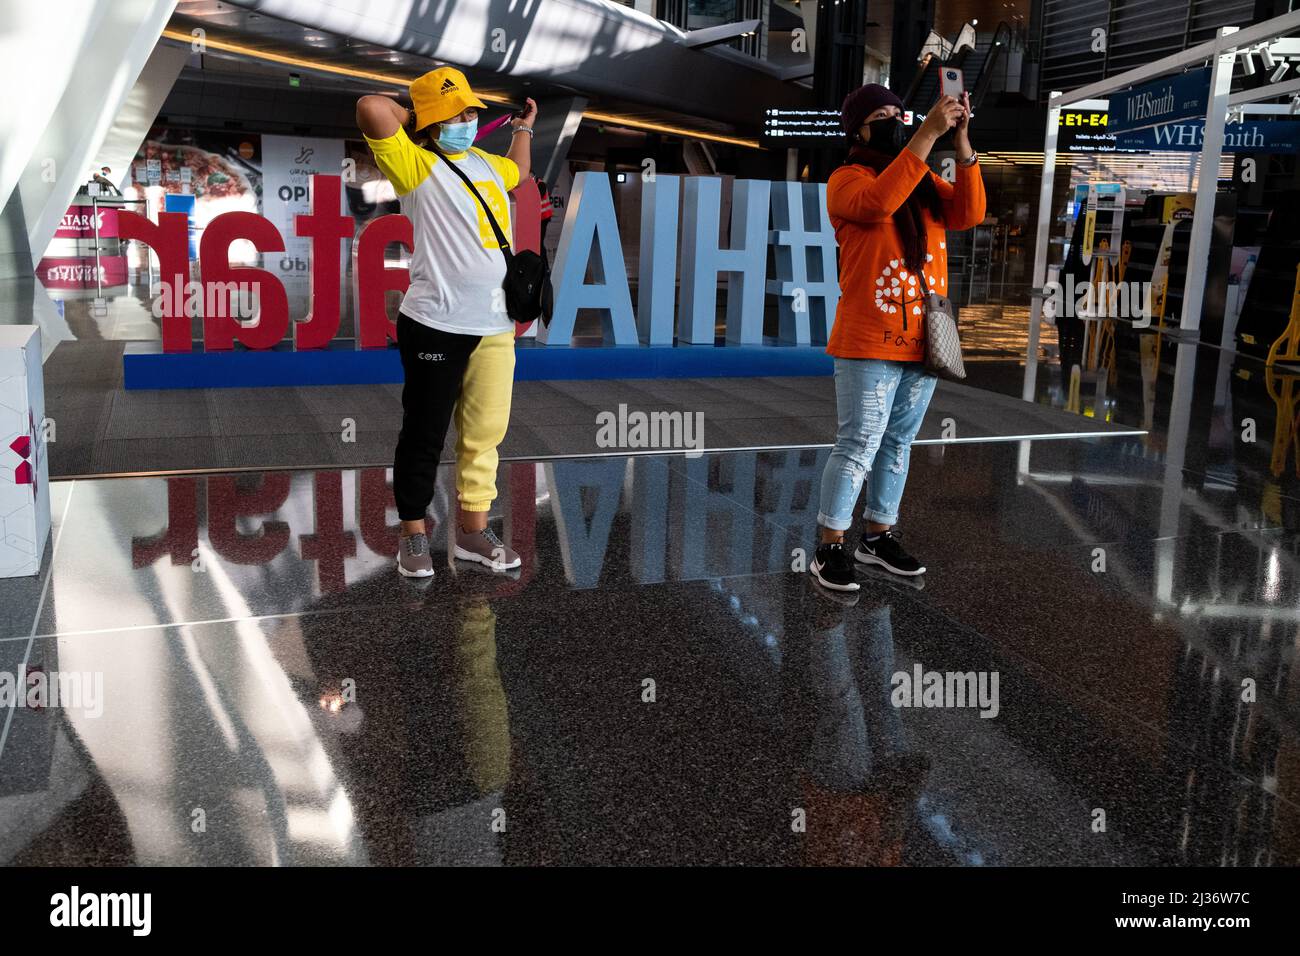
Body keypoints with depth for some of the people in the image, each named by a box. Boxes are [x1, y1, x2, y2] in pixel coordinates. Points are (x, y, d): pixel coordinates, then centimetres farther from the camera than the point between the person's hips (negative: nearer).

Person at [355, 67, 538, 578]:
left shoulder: (486, 163, 18)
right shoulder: (417, 165, -4)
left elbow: (518, 171, 42)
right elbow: (370, 109, -21)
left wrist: (523, 128, 44)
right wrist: (411, 116, -2)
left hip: (495, 327, 6)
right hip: (436, 326, -6)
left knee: (484, 434, 9)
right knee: (424, 435, 3)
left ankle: (472, 529, 21)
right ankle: (413, 535, 16)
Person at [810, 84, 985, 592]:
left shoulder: (926, 181, 15)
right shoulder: (847, 179, -4)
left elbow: (969, 213, -2)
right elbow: (879, 201, -27)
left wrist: (961, 140, -11)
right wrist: (929, 134, -28)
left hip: (923, 341, 6)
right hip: (869, 343, -6)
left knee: (898, 443, 13)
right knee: (858, 445, -6)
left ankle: (880, 535, 24)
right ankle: (830, 548, 4)